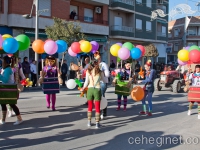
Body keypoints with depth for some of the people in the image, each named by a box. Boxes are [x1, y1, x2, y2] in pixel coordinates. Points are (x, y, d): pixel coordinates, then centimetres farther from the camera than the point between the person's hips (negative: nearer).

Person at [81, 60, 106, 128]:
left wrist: (83, 88, 11)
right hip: (97, 90, -2)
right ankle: (97, 123, 6)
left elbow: (86, 82, -2)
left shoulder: (88, 71, 4)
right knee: (97, 107, 5)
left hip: (90, 89, 2)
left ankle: (89, 122, 18)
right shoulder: (100, 72, 1)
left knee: (90, 107, 14)